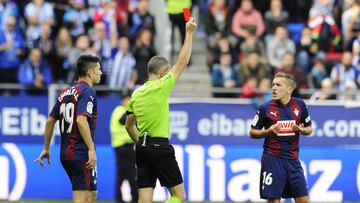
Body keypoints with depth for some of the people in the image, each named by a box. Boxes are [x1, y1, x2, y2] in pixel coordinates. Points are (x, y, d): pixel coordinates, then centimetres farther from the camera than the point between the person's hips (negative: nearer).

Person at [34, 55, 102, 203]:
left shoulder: (65, 92, 15)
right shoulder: (87, 92, -11)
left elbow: (50, 121, 17)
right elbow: (81, 120, -24)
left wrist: (46, 149, 24)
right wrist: (91, 149, -25)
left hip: (65, 153, 9)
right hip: (81, 154, -9)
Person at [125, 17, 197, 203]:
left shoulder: (136, 94, 11)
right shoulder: (161, 87, -8)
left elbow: (129, 126, 18)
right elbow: (182, 62, -4)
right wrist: (189, 33, 2)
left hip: (142, 147, 7)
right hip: (160, 146, -7)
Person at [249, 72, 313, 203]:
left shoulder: (300, 105, 3)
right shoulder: (265, 108, -5)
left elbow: (309, 129, 15)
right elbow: (252, 133, 3)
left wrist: (302, 130, -8)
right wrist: (268, 132, -16)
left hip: (293, 159, 3)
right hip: (272, 159, -3)